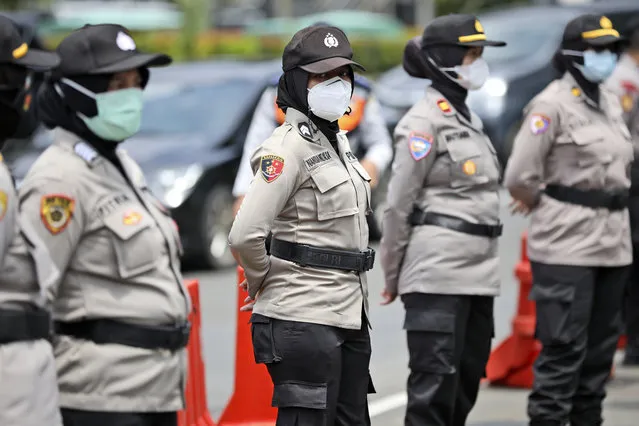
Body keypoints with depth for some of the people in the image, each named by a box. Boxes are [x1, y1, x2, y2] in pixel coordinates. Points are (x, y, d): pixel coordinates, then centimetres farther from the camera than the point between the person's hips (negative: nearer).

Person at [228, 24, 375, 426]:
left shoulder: (337, 139, 13)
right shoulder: (289, 146, -14)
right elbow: (244, 235, -23)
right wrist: (262, 283, -6)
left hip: (349, 314, 9)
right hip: (304, 319, -9)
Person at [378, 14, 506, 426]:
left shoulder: (468, 118, 17)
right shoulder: (424, 122, -9)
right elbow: (399, 203, -8)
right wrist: (393, 275, -4)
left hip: (478, 270, 9)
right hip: (438, 269, -9)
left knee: (468, 377, 11)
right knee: (435, 378, -9)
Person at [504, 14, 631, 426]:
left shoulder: (611, 102, 12)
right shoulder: (553, 105, -11)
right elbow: (520, 178, -13)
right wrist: (549, 207, 2)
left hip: (613, 241, 8)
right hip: (568, 243, -8)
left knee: (601, 346, 11)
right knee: (564, 348, -10)